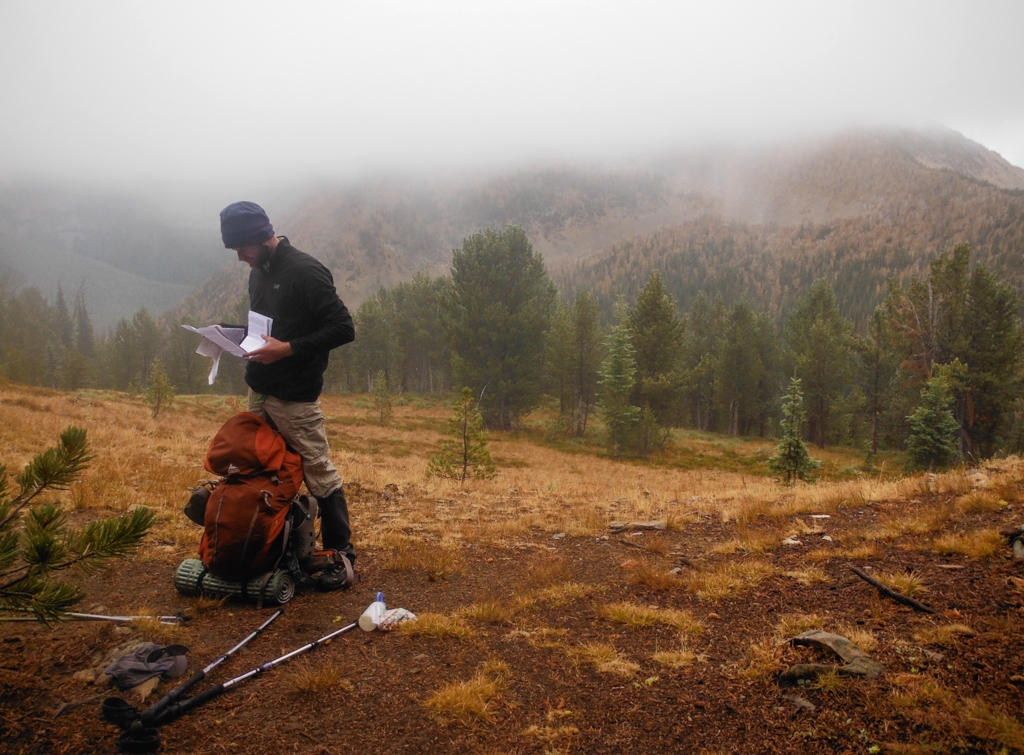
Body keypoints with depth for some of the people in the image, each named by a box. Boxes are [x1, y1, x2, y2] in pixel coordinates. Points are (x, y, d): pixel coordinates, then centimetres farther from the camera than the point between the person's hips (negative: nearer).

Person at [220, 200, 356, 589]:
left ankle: (341, 554, 7)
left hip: (295, 397, -9)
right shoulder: (259, 272, 13)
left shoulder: (305, 272, -15)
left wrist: (288, 349, -24)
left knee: (319, 472, -3)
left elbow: (343, 328, -20)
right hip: (258, 391, 9)